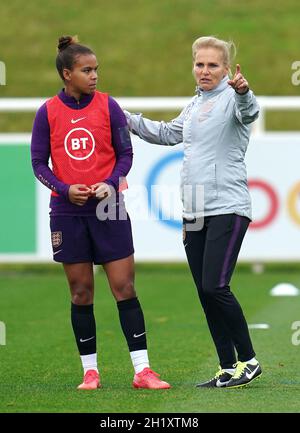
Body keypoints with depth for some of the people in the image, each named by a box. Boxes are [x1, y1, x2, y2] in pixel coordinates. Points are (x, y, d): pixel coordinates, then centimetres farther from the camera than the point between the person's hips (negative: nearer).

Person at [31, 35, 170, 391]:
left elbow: (125, 153, 5)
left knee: (124, 287, -4)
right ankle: (89, 370, 13)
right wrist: (65, 189, -12)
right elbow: (39, 163, 4)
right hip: (67, 212, 0)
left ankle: (142, 370, -2)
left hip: (108, 208, 0)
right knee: (81, 292, 5)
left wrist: (110, 183, -13)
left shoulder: (108, 106, 0)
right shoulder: (48, 112, 1)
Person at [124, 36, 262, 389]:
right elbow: (167, 133, 35)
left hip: (228, 208, -8)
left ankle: (248, 360, -2)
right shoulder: (195, 105, 18)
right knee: (206, 294, 6)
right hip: (194, 213, 8)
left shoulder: (230, 98, -7)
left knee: (215, 287, -16)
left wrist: (243, 92, -53)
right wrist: (128, 119, 32)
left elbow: (248, 110, -32)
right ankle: (228, 370, 12)